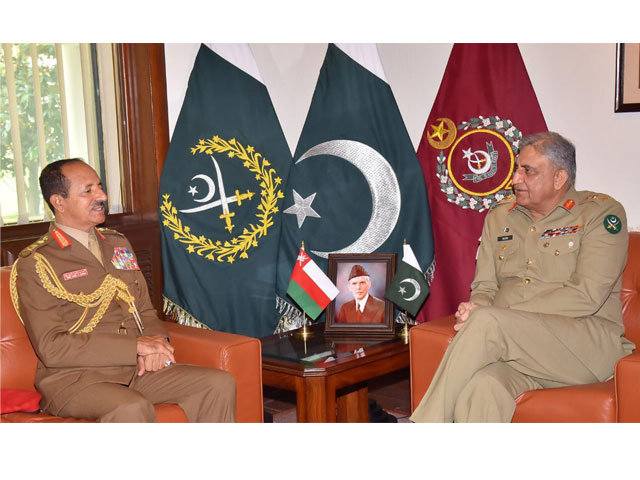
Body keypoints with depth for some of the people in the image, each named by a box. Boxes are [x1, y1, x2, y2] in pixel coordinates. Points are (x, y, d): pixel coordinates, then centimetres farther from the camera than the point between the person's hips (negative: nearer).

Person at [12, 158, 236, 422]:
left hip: (135, 368, 6)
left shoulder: (117, 243, 18)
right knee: (131, 408, -37)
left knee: (220, 384, -15)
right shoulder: (35, 263, -4)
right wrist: (136, 346, -17)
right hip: (73, 377, -6)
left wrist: (156, 342, -4)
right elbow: (51, 347, -13)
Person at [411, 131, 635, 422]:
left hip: (587, 341, -4)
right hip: (515, 346, 4)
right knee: (481, 387, -34)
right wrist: (475, 308, -9)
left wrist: (488, 316, -14)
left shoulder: (601, 212, 1)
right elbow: (484, 286, 20)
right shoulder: (499, 218, 20)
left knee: (487, 322, -31)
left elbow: (586, 295, -11)